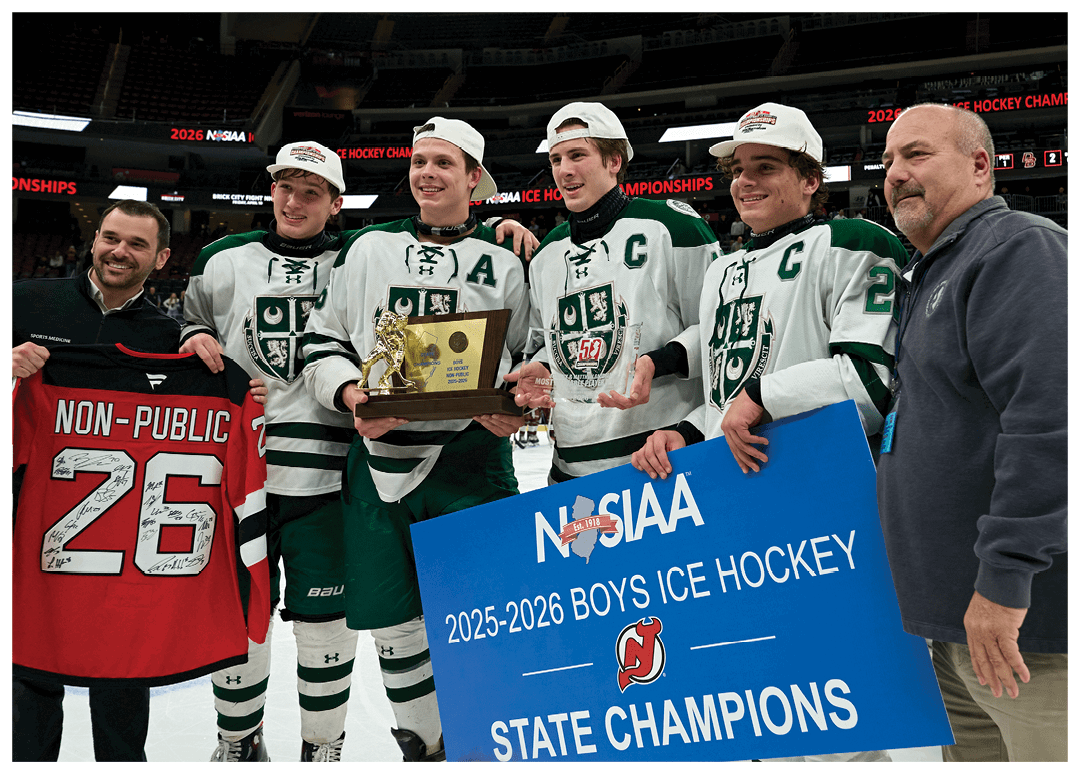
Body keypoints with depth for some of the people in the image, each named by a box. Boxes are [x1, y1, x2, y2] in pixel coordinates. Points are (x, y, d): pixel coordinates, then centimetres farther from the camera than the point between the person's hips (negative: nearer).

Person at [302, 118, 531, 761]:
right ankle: (424, 745, 30)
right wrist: (350, 394, -8)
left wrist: (514, 410, -8)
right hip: (379, 456, 2)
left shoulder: (502, 264, 9)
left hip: (469, 459, -2)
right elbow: (323, 341, 11)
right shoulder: (368, 249, 12)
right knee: (395, 626, 8)